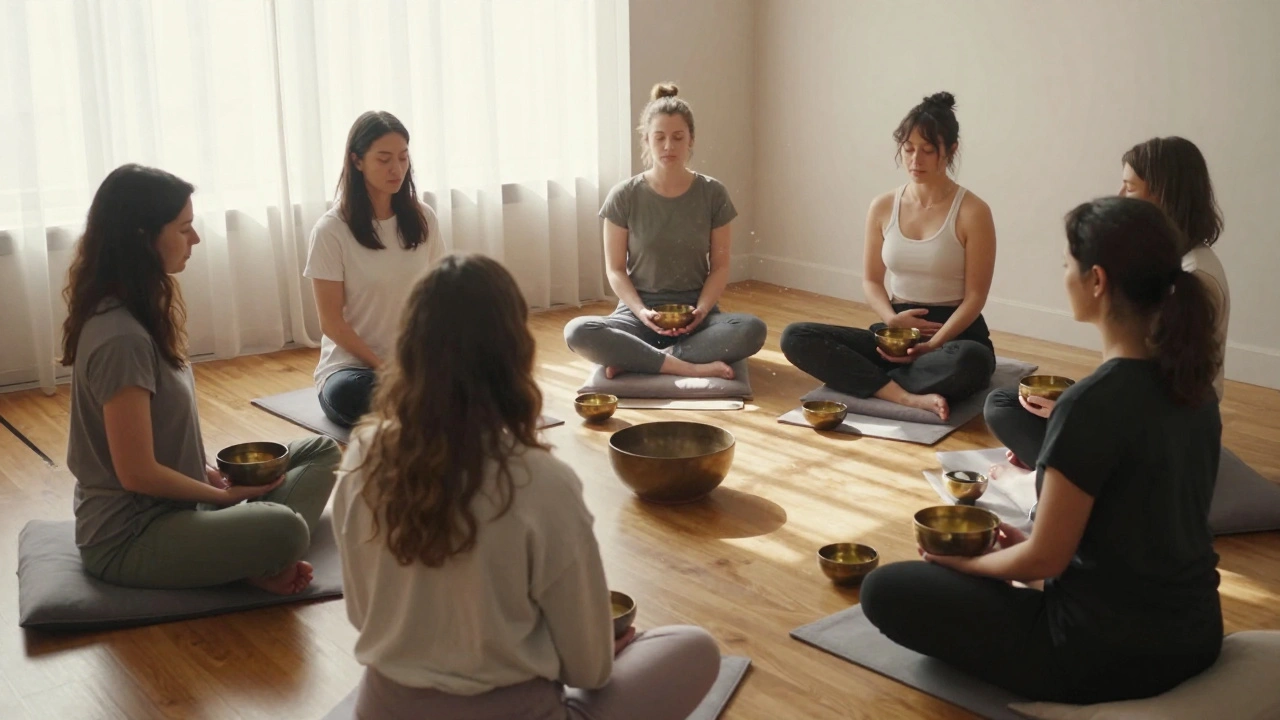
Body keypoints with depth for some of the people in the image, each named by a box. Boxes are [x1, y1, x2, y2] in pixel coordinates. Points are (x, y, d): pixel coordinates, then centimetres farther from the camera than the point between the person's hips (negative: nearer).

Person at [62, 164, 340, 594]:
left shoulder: (134, 315, 6)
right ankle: (253, 563, -4)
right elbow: (137, 473, -23)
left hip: (167, 506, 10)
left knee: (321, 452, 9)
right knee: (284, 530, -35)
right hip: (129, 535, -10)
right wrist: (225, 496, -10)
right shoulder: (121, 338, -24)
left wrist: (206, 470, 4)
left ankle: (252, 555, -10)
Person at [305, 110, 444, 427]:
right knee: (345, 393, -38)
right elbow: (332, 323, -8)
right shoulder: (331, 230, -10)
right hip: (351, 365, -2)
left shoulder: (422, 218, 1)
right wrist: (384, 368, -16)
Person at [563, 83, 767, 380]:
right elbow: (616, 270, 1)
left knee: (753, 329, -32)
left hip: (694, 312, 1)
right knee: (577, 332, -32)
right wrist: (642, 313, -16)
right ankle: (692, 367, -27)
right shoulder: (624, 196, -2)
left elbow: (720, 267, 3)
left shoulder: (713, 193, 1)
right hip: (639, 310, -1)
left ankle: (635, 360, -23)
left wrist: (701, 310, -15)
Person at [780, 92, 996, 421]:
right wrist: (892, 320, -11)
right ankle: (908, 398, -29)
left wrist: (931, 346, -22)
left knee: (969, 361, -42)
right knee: (795, 337, -18)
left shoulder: (972, 212, -8)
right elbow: (871, 280, 10)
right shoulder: (883, 207, 5)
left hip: (954, 333, -4)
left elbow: (975, 296, -9)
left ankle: (872, 380, -20)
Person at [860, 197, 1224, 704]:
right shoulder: (1193, 382, 0)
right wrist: (1027, 545, 13)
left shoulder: (1093, 402, -25)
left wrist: (964, 561, 1)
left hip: (1110, 654, -9)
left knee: (886, 591, 3)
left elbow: (1045, 559, -18)